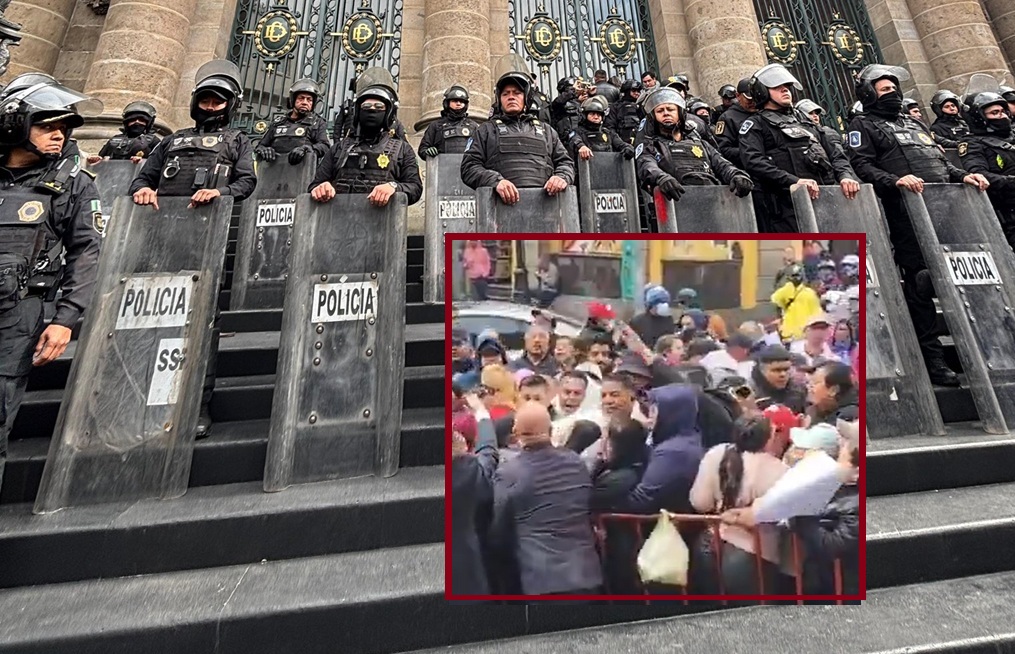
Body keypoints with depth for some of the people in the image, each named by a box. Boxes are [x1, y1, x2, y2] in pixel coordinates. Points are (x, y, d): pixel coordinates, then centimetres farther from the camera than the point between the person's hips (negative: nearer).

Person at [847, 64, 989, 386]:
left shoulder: (913, 123, 30)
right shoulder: (863, 125, 7)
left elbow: (941, 160, 30)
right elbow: (862, 165, -8)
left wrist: (962, 176, 13)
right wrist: (895, 181, -23)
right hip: (907, 211, -8)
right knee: (920, 282, -9)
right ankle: (932, 359, -2)